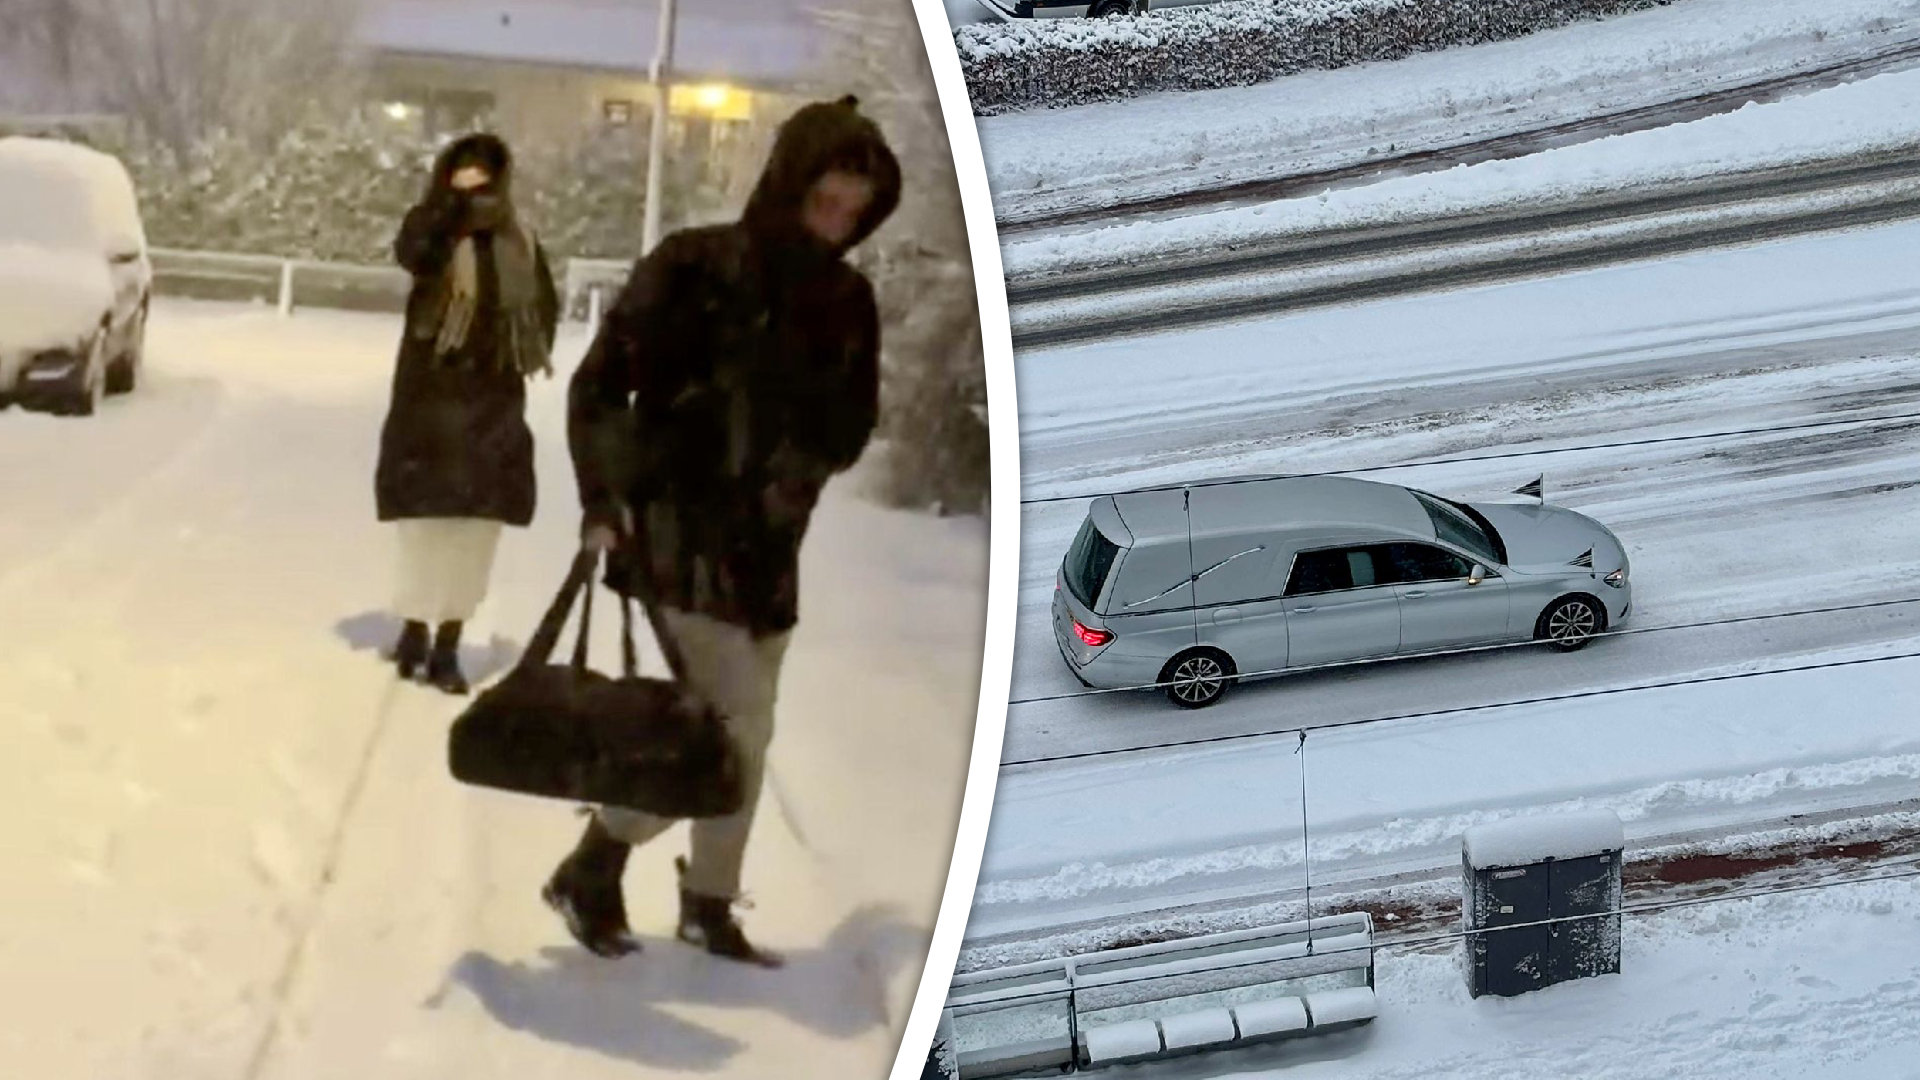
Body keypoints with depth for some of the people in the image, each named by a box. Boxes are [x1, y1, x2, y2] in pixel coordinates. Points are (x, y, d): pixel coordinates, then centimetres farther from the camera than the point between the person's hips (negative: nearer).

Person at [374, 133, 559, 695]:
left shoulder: (519, 238, 7)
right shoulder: (434, 227, -4)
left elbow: (542, 301, 20)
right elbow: (411, 252, -28)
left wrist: (538, 348, 7)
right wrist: (454, 198, -30)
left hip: (495, 395, 4)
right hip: (433, 389, -4)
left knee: (478, 522, 4)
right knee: (429, 513, -2)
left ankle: (447, 644, 12)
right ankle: (415, 629, 15)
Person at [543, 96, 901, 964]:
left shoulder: (846, 301, 3)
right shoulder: (693, 267, -11)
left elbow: (849, 433, 7)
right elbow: (600, 383, -7)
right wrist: (603, 500, -16)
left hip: (767, 550, 6)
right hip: (679, 538, -6)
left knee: (743, 737, 13)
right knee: (729, 727, -12)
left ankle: (710, 903, 29)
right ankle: (594, 868, 6)